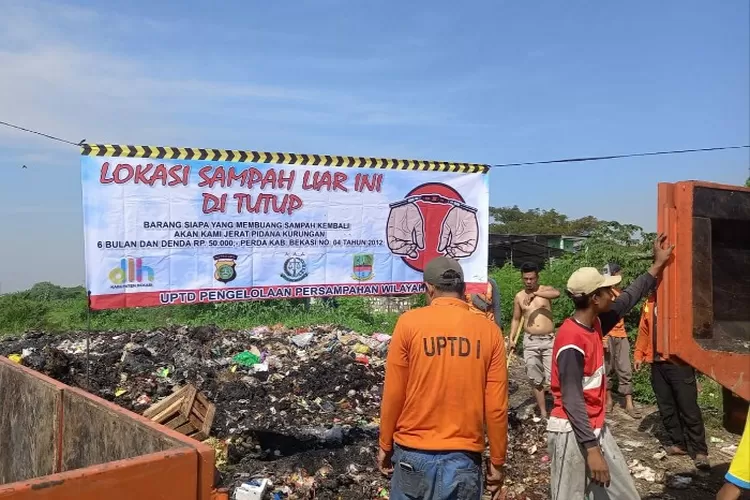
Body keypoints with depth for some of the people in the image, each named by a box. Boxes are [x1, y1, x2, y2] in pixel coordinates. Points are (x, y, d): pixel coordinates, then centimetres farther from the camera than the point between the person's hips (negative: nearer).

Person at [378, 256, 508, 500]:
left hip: (414, 452, -1)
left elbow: (393, 394, -5)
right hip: (464, 456, 1)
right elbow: (497, 405, -4)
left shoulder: (409, 322, -8)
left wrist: (385, 445, 8)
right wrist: (497, 460, 8)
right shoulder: (489, 330, -4)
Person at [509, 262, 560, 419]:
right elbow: (516, 319, 12)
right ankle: (543, 412, 17)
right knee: (535, 379, 7)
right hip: (530, 341, 3)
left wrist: (534, 294, -24)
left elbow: (557, 293, -26)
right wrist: (512, 339, 2)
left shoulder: (545, 289, -1)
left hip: (549, 340, -3)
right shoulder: (519, 296, 6)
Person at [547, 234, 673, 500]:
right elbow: (572, 401, -24)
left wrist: (657, 266, 23)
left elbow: (626, 301, 18)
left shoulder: (594, 324, 3)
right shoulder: (572, 342, -24)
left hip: (596, 428, 9)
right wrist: (592, 448, -25)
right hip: (572, 433, -9)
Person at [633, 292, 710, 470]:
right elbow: (644, 330, 16)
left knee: (689, 408, -1)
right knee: (666, 408, 12)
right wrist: (638, 354, 13)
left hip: (680, 363, -6)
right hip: (657, 364, 6)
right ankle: (679, 443, 26)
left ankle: (699, 451, 10)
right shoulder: (650, 303, 10)